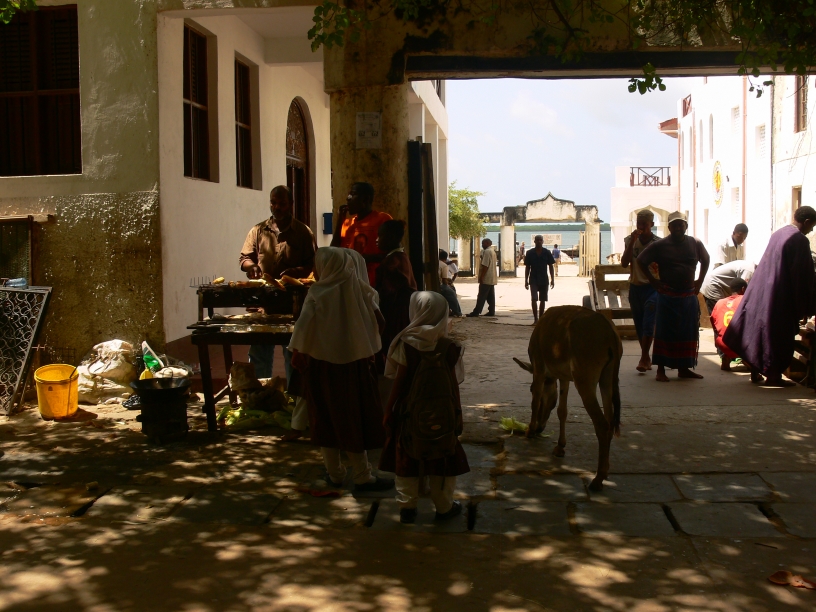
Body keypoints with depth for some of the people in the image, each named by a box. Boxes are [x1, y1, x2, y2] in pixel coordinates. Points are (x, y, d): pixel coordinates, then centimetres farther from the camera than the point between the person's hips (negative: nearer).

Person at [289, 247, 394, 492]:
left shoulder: (318, 295, -15)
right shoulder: (359, 290, -8)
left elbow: (303, 332, -17)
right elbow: (377, 322, 0)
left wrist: (297, 358, -2)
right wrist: (368, 351, 14)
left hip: (322, 366, -1)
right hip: (355, 364, 1)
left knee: (327, 420, 13)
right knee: (355, 418, 10)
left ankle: (335, 474, 21)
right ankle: (362, 477, 13)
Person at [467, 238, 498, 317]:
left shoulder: (487, 252, -15)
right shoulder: (493, 251, 17)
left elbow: (485, 266, -21)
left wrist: (481, 277, -20)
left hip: (486, 279, -10)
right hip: (492, 278, 10)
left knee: (481, 296, -8)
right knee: (491, 297, 9)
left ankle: (476, 312, -7)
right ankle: (491, 312, 10)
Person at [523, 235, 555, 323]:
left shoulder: (547, 253, 1)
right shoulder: (530, 253, -1)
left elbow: (551, 266, 4)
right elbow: (527, 267, 3)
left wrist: (552, 279, -2)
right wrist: (526, 280, 0)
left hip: (544, 280, 1)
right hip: (533, 280, -1)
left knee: (543, 300, 8)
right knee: (534, 299, -10)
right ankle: (535, 319, -9)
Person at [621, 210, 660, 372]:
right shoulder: (630, 240, 2)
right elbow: (624, 263, -9)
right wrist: (632, 242, -16)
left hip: (652, 287, -4)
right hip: (635, 287, 4)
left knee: (648, 324, -13)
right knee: (639, 325, 8)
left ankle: (644, 359, -10)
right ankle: (646, 358, 19)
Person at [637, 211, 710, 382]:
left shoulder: (695, 244, 5)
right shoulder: (660, 245, -4)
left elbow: (705, 260, 23)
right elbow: (641, 261, 3)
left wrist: (700, 281, 14)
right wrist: (653, 280, -2)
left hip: (689, 295, 4)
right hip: (667, 296, -4)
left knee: (688, 332, 7)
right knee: (664, 332, -3)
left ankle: (683, 368, 17)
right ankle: (661, 370, 1)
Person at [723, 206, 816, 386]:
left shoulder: (777, 234, 10)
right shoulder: (800, 240, -15)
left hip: (762, 288, 8)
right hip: (781, 296, -8)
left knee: (759, 327, 13)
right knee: (780, 335, 2)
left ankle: (755, 372, 20)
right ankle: (773, 376, 8)